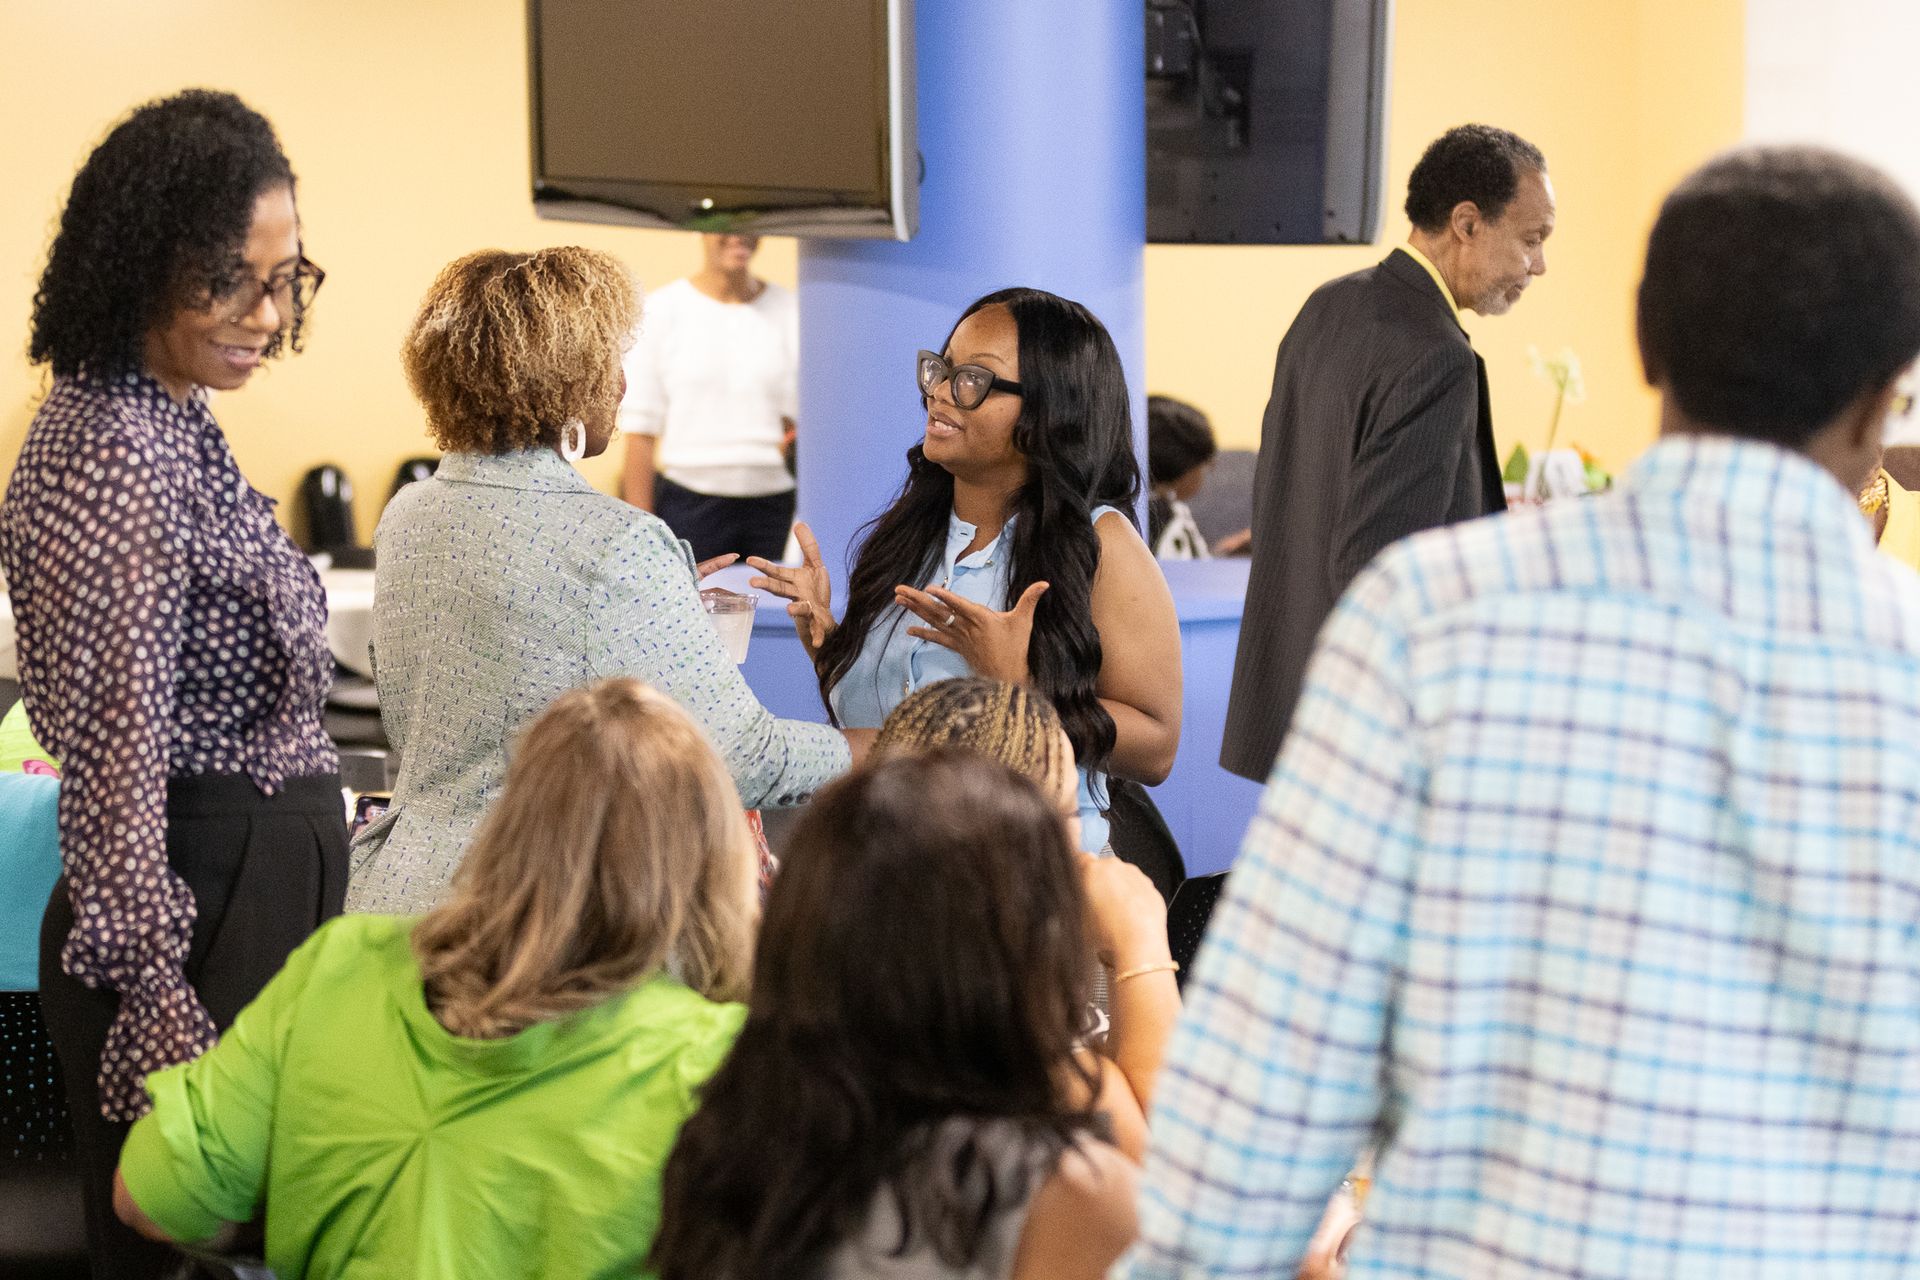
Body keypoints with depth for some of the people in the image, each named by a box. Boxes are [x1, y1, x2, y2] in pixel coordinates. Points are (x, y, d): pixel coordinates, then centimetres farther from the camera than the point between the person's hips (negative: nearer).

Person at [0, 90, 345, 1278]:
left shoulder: (174, 424, 10)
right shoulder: (117, 463, -21)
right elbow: (115, 767, -23)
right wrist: (163, 1023, -22)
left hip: (258, 892, 10)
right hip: (199, 911, -10)